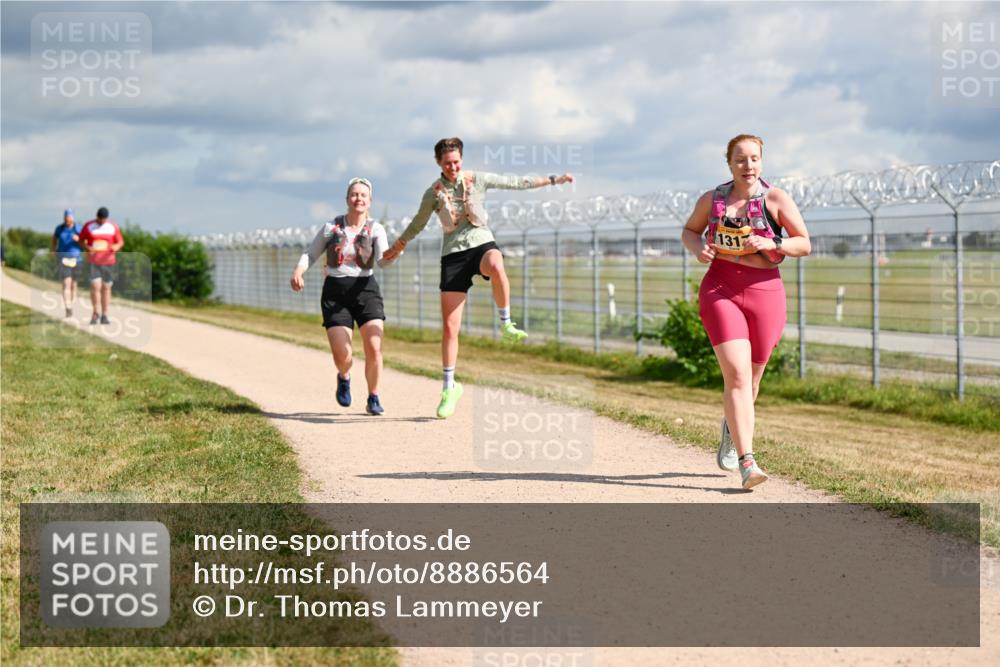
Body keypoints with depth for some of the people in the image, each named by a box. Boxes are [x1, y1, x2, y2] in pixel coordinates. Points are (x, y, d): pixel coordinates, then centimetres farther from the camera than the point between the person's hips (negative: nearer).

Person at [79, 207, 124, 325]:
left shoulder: (113, 227, 3)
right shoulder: (88, 226, 1)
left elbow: (120, 242, 8)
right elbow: (81, 240, 8)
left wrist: (116, 247, -15)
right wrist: (87, 247, -12)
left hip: (108, 262, 1)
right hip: (93, 261, -1)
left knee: (106, 288, 5)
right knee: (95, 286, -14)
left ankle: (104, 315, 12)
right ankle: (96, 312, 1)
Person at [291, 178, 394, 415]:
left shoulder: (375, 229, 1)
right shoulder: (332, 227, 1)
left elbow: (382, 260, -14)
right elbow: (310, 254, 9)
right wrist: (298, 272, -10)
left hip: (365, 289, 0)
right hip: (335, 292, 0)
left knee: (374, 347, -16)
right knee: (342, 355, -11)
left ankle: (374, 398, 7)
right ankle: (344, 378, 27)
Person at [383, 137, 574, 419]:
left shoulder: (477, 179, 3)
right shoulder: (434, 192, 5)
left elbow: (516, 182, 9)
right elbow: (417, 224, 21)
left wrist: (552, 180, 9)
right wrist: (397, 247, 31)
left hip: (482, 244, -1)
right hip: (453, 255, 1)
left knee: (496, 266, -42)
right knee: (450, 327, -5)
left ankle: (506, 324, -23)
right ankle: (449, 387, 9)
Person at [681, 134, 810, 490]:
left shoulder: (776, 199, 0)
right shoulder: (711, 199, 6)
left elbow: (804, 244, -1)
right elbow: (689, 231, 21)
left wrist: (769, 244, -18)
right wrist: (698, 248, -2)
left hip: (763, 290, 1)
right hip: (720, 289, -1)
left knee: (750, 378, 12)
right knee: (737, 373, -16)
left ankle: (731, 428, 46)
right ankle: (747, 461, -21)